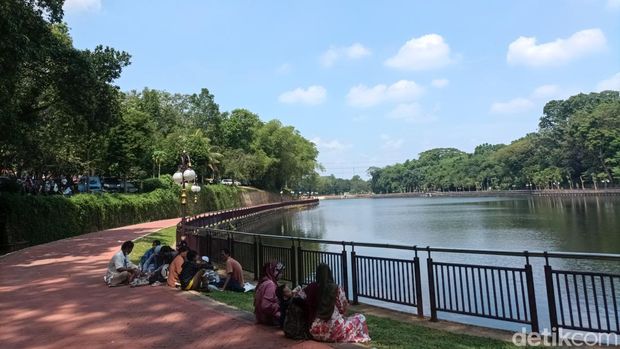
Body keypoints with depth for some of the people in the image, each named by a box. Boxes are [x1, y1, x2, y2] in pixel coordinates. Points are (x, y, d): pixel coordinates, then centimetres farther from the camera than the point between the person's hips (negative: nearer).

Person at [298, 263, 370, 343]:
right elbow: (343, 310, 2)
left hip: (316, 332, 4)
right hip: (334, 331, -3)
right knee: (360, 318, 17)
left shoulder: (311, 288, -4)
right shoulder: (336, 289, -9)